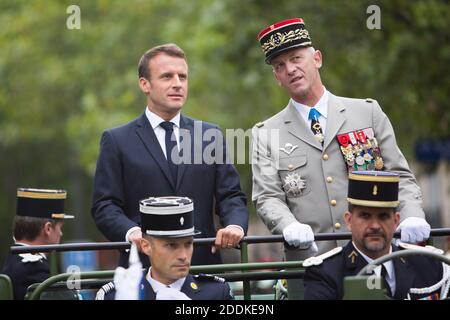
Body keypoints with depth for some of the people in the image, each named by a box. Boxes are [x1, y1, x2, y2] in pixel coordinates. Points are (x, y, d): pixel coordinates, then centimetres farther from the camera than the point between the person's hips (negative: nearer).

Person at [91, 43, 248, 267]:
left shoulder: (210, 136, 14)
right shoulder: (117, 141, 6)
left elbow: (230, 196, 10)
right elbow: (105, 205, -1)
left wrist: (235, 225, -12)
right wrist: (132, 231, -22)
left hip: (203, 262, 3)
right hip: (144, 268, -3)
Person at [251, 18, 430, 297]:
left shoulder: (368, 112, 11)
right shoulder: (267, 134, 10)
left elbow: (399, 177, 9)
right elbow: (267, 197, 2)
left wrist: (412, 216, -11)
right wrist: (289, 226, -19)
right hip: (310, 266, 0)